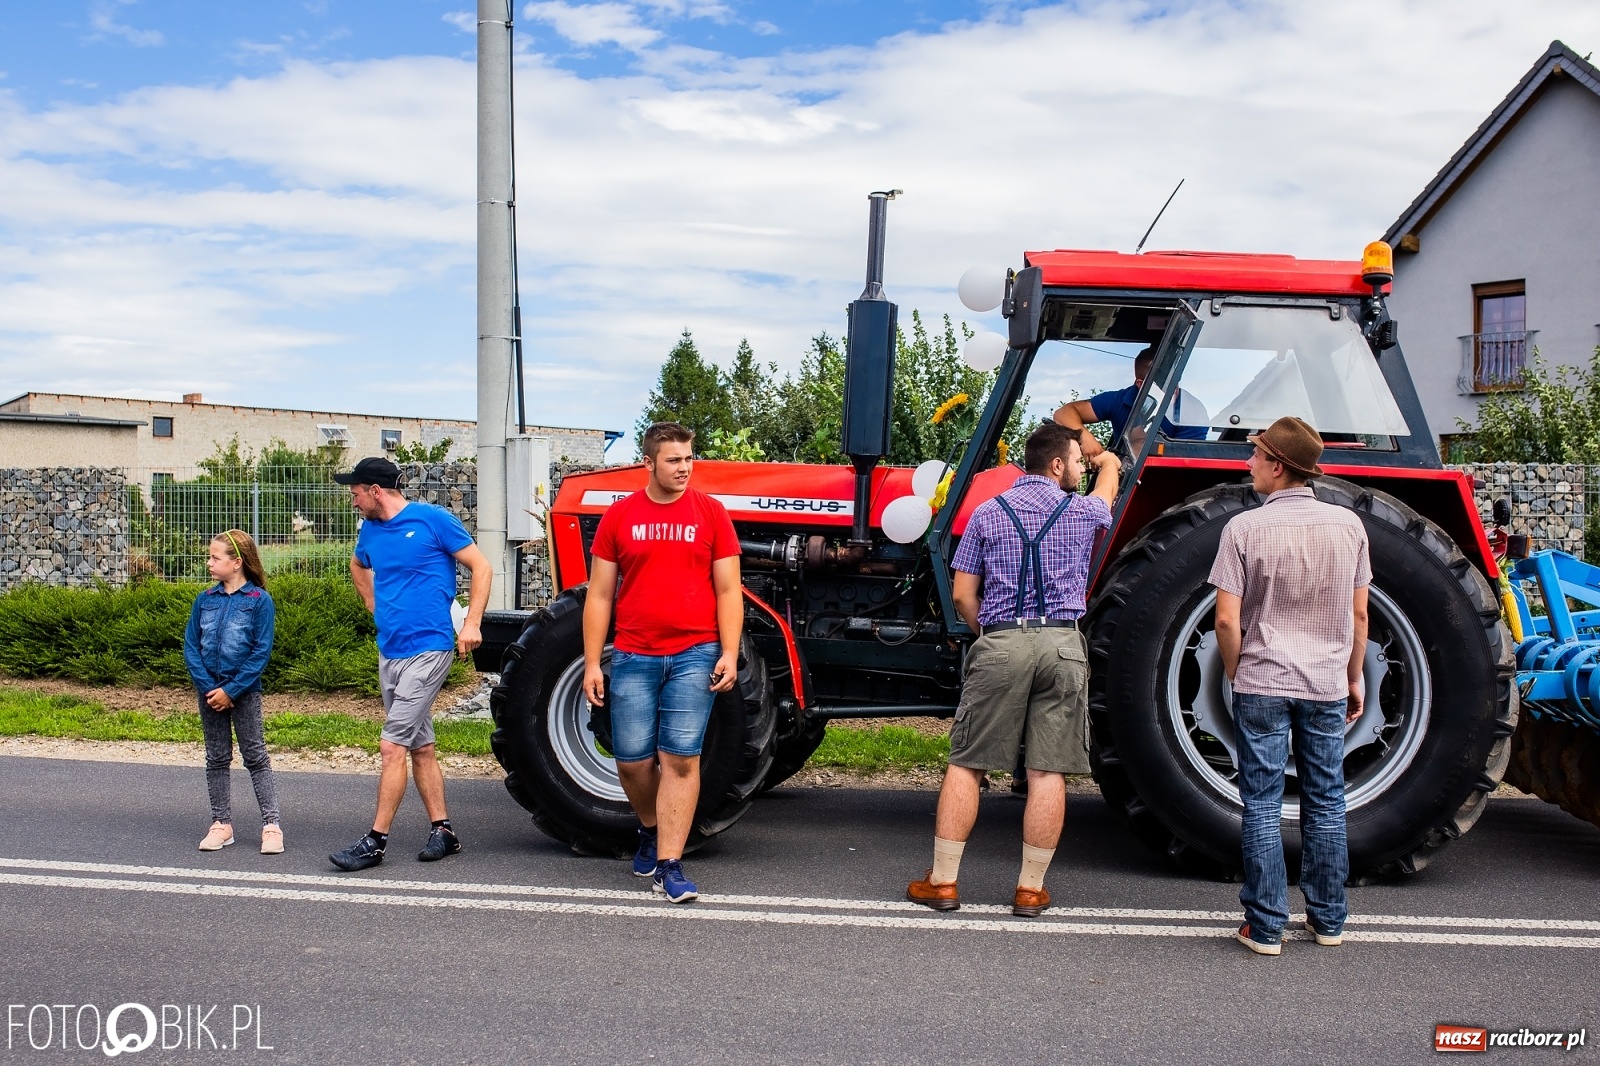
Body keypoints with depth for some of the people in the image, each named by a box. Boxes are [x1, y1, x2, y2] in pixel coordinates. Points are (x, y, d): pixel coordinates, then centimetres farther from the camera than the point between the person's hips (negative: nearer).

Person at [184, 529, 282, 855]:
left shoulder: (259, 601, -9)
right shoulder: (205, 600, 4)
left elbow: (261, 653, -11)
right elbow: (191, 647, 2)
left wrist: (231, 690, -15)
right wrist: (208, 687, -10)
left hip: (244, 691, -4)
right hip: (209, 690, 4)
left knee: (256, 756, 0)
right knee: (217, 759, 11)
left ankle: (271, 824, 3)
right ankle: (221, 823, 19)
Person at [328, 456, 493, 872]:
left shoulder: (433, 519, -9)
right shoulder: (370, 531, 10)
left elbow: (481, 567, -7)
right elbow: (358, 566, 33)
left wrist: (472, 624, -15)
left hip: (427, 648, -8)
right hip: (390, 650, 8)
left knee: (393, 746, -9)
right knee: (420, 745, 12)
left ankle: (376, 840, -2)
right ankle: (443, 830, 21)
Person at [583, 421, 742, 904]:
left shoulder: (710, 512, 3)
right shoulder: (619, 515, 5)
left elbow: (728, 591, 4)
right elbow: (599, 596, 7)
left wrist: (730, 653, -6)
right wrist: (591, 663, 2)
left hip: (694, 655, -1)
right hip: (633, 656, 1)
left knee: (681, 758, -4)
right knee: (632, 759, 5)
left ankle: (668, 865, 2)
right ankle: (650, 830, 34)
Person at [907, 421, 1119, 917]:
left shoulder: (987, 513, 7)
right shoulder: (1082, 511, 6)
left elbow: (963, 595, 5)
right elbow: (1107, 491, 32)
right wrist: (1107, 461, 52)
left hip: (1000, 643, 0)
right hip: (1063, 644, 0)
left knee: (966, 764, 6)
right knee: (1047, 771, 4)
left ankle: (942, 882, 8)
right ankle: (1031, 890, 10)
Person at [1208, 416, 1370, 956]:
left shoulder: (1245, 527, -12)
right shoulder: (1348, 524, -1)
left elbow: (1227, 620, -13)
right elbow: (1359, 614, 5)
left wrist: (1235, 674, 3)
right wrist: (1354, 677, 16)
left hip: (1262, 684, -3)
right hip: (1327, 686, 3)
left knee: (1262, 805, 4)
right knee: (1325, 804, 14)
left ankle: (1265, 927, 7)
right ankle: (1327, 920, 23)